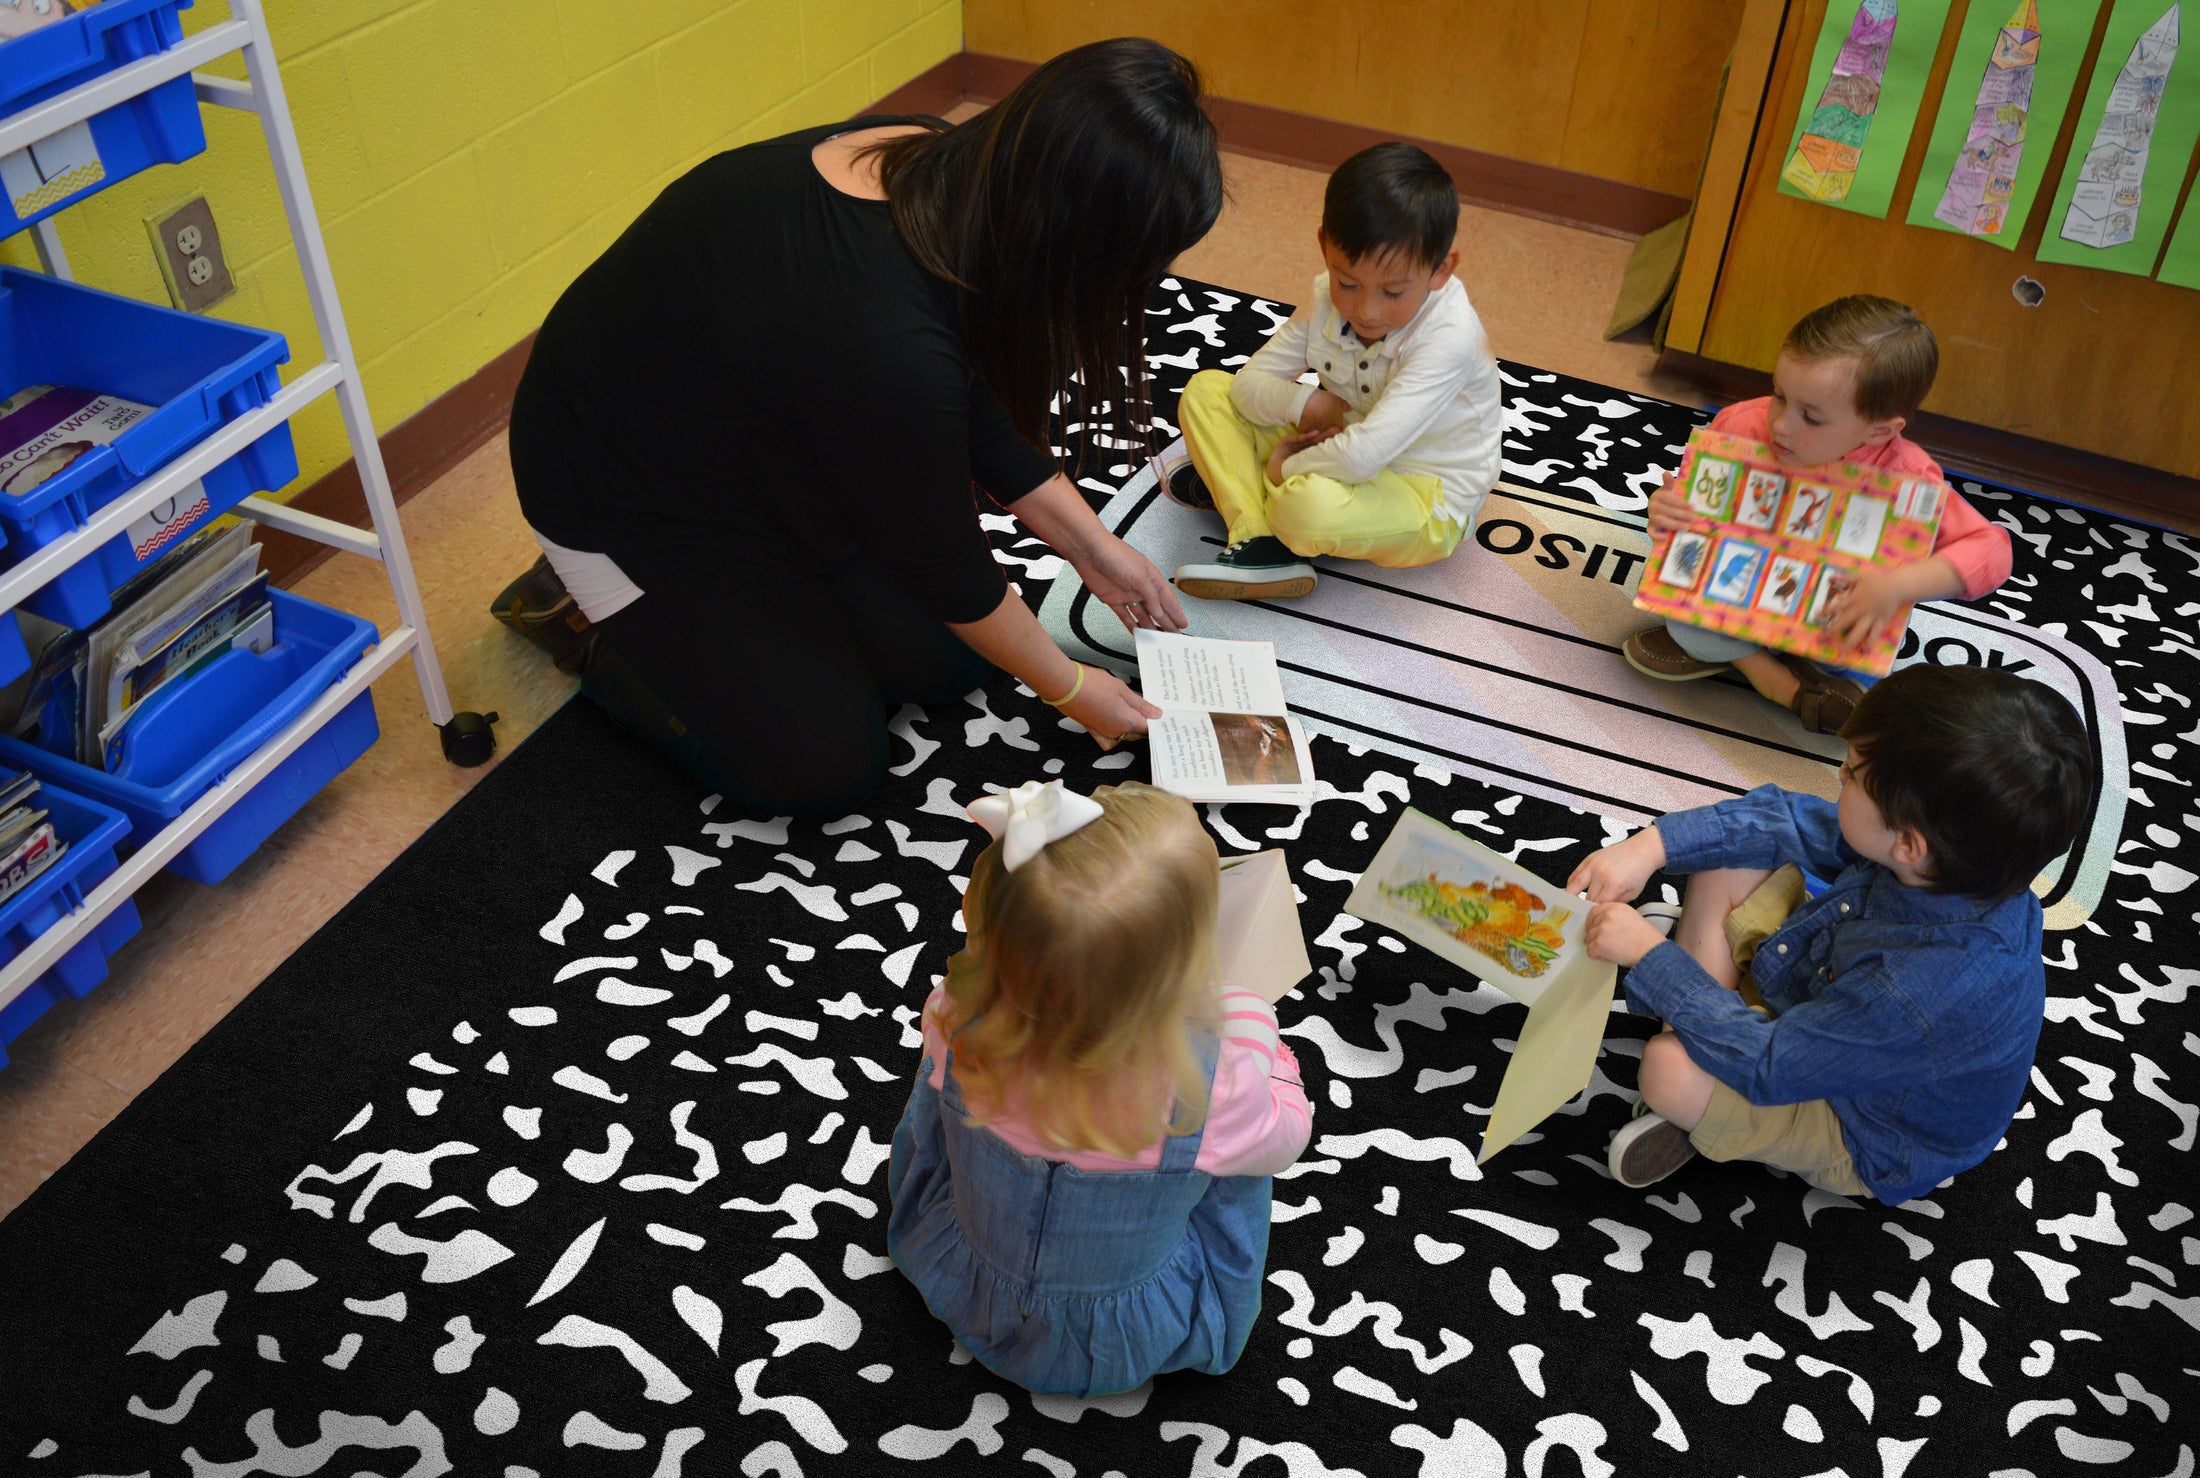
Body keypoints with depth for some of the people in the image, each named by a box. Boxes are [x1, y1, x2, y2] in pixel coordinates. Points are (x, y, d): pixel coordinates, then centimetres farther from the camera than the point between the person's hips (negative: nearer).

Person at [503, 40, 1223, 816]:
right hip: (628, 497, -8)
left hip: (762, 448, 8)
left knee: (952, 660, 5)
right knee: (825, 767, -5)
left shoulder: (944, 170, -16)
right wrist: (1070, 689, -7)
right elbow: (945, 564, -22)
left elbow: (981, 411, 1)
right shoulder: (887, 343, -40)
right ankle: (600, 630, 12)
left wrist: (1094, 549, 4)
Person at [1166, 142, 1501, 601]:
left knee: (1308, 503, -40)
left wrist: (1286, 467, -22)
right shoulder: (1331, 298, -8)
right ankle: (1259, 542, -17)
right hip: (1345, 452, 8)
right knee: (1206, 390, -1)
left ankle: (1243, 485, -4)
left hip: (1426, 502, -7)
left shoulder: (1449, 338, -29)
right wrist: (1303, 404, -21)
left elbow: (1361, 456, -38)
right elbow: (1249, 383, -2)